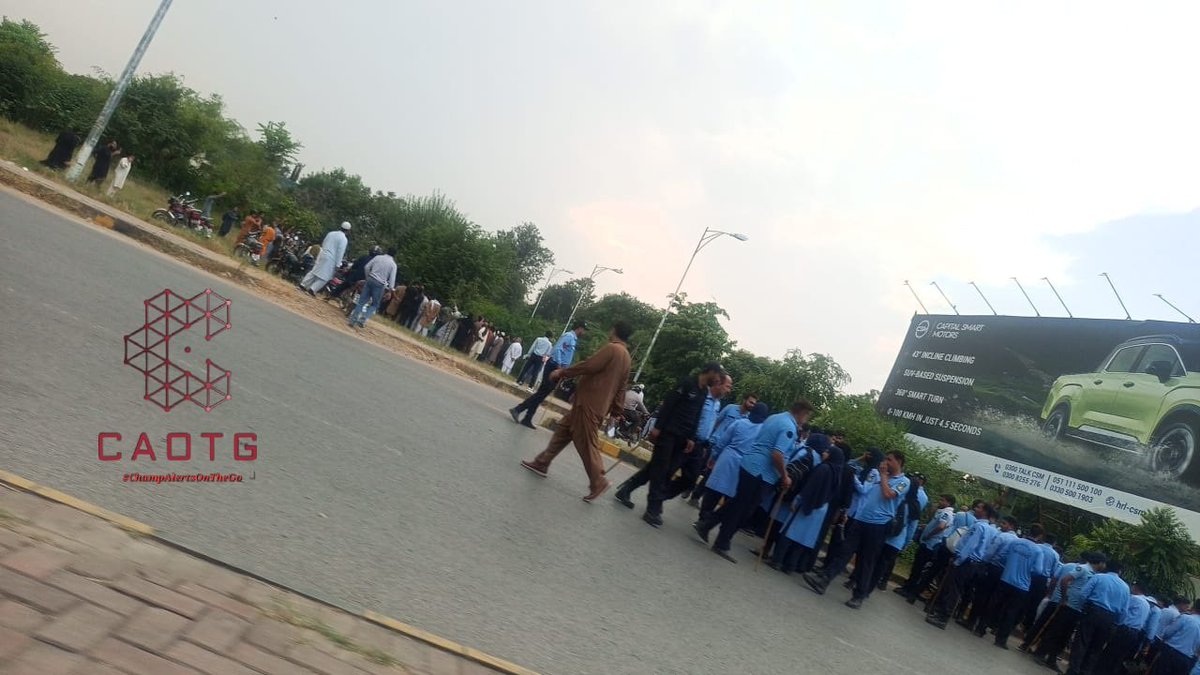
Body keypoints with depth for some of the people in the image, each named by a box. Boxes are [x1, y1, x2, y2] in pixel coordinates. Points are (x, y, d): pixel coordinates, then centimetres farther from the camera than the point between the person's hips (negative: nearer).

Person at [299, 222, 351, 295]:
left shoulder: (331, 233, 11)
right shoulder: (344, 239, -9)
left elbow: (323, 244, 18)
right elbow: (340, 252, -13)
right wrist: (337, 265, -11)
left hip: (322, 255, 7)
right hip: (330, 259, -7)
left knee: (314, 271, 16)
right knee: (324, 276, -1)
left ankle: (303, 285, 16)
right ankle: (313, 289, -9)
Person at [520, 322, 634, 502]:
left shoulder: (612, 348, -13)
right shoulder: (626, 357, 13)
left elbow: (589, 366, -19)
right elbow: (619, 387, 17)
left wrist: (562, 372, -9)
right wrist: (616, 410, 22)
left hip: (589, 404, -9)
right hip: (598, 405, 9)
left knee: (586, 443, -3)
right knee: (563, 430, 16)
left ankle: (598, 482, 4)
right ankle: (542, 463, 23)